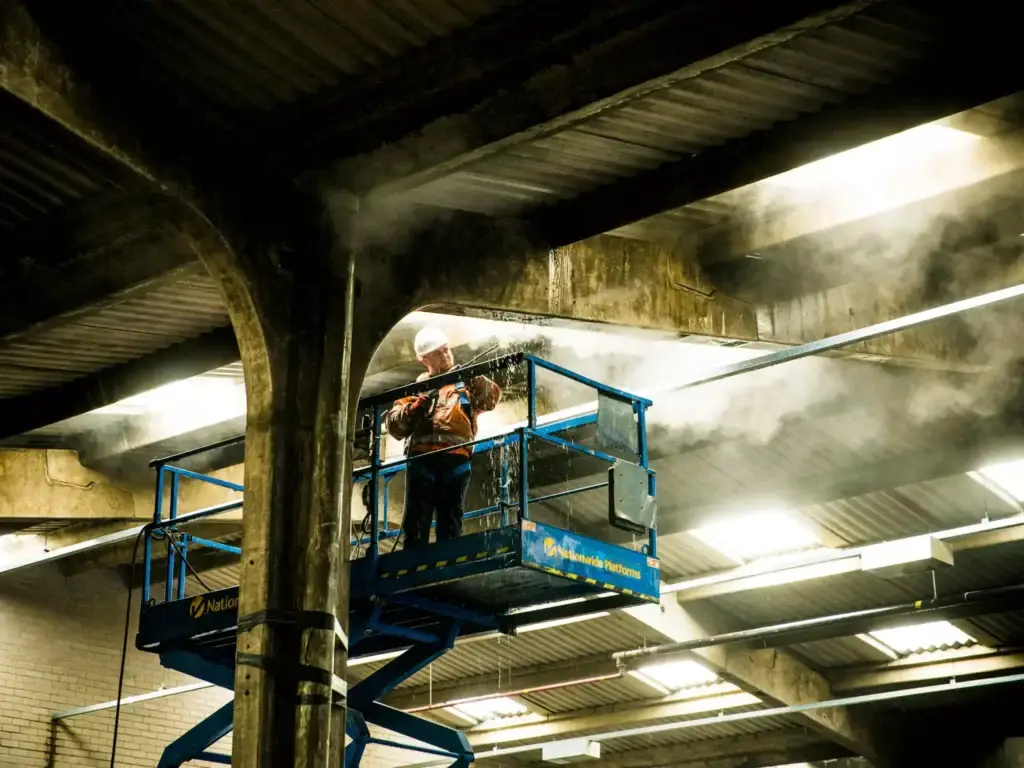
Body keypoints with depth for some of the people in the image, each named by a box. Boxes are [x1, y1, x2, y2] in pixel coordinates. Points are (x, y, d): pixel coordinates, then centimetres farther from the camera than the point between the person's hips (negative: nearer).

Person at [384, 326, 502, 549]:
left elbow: (491, 398, 1)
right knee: (416, 519, -5)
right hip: (422, 456, 0)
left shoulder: (467, 382, 21)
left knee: (451, 524, 0)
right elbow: (393, 425, 14)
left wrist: (478, 379, -14)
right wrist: (413, 409, -4)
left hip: (456, 458, 0)